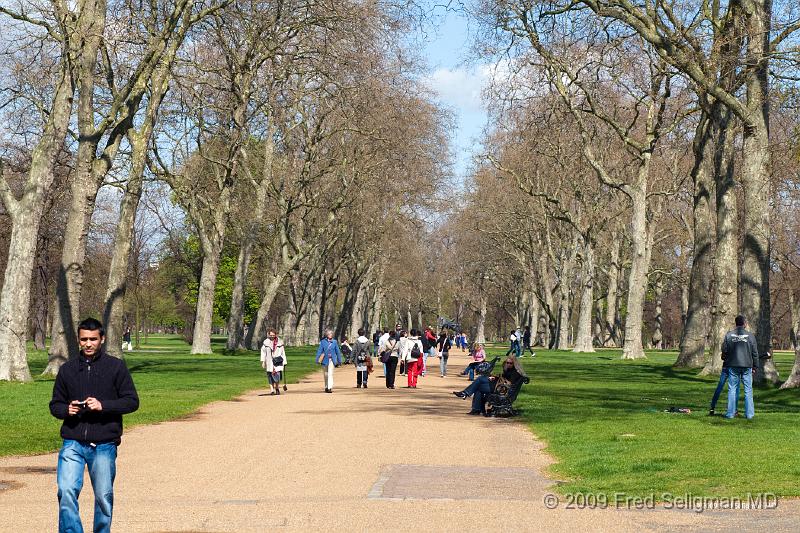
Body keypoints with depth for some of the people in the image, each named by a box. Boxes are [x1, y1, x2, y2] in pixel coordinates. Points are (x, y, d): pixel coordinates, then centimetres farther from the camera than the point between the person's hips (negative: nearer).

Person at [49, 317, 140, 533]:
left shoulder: (116, 367, 2)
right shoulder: (67, 369, 10)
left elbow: (132, 401, -1)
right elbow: (55, 405, 16)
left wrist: (103, 405, -15)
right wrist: (66, 410, -7)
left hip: (104, 445, -1)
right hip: (73, 444, 1)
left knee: (104, 497, 6)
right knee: (66, 491, -15)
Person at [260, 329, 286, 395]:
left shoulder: (279, 342, 6)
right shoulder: (266, 342, 4)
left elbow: (283, 352, 11)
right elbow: (263, 352, 7)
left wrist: (284, 362, 9)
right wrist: (263, 361, 1)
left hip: (277, 362, 0)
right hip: (269, 362, 0)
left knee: (278, 374, -8)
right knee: (270, 375, -1)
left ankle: (277, 388, 13)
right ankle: (272, 390, 6)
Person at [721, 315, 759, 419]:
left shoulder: (729, 335, 2)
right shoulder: (750, 336, 0)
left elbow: (724, 350, 5)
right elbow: (755, 353, 4)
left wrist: (725, 360, 24)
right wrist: (755, 366, 12)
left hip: (733, 365, 1)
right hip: (747, 365, -1)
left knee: (732, 389, 5)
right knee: (748, 390, 4)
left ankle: (730, 413, 4)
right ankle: (749, 414, 4)